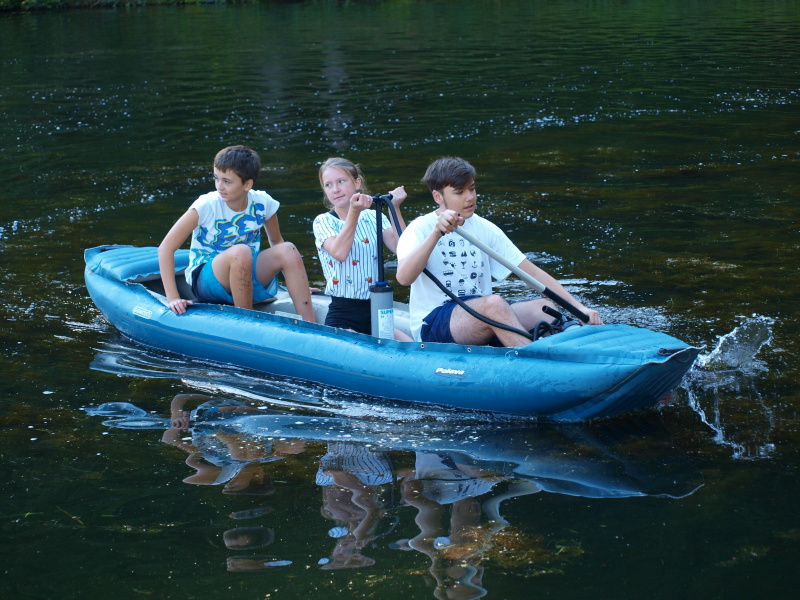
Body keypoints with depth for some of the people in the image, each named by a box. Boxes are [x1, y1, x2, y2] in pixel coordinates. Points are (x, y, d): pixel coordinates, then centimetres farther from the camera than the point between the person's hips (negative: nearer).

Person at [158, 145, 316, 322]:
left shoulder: (263, 203, -6)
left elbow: (276, 242, 12)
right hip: (205, 279, -4)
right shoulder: (206, 206, -17)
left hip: (248, 277, 4)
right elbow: (166, 248, -19)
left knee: (287, 250, -21)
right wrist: (172, 298, -26)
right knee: (240, 252, -34)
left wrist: (297, 285, 7)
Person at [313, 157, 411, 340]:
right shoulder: (323, 221, 1)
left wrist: (395, 209, -12)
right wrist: (354, 212, -24)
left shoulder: (374, 218, 10)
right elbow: (340, 253, -19)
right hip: (342, 316, -3)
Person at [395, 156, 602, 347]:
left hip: (481, 318, 6)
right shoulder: (420, 229, -4)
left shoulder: (484, 229, 11)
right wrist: (437, 233, -35)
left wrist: (578, 306, -3)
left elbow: (532, 272, 8)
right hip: (432, 326, -6)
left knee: (544, 307, -19)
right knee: (494, 302, -33)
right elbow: (403, 278, -24)